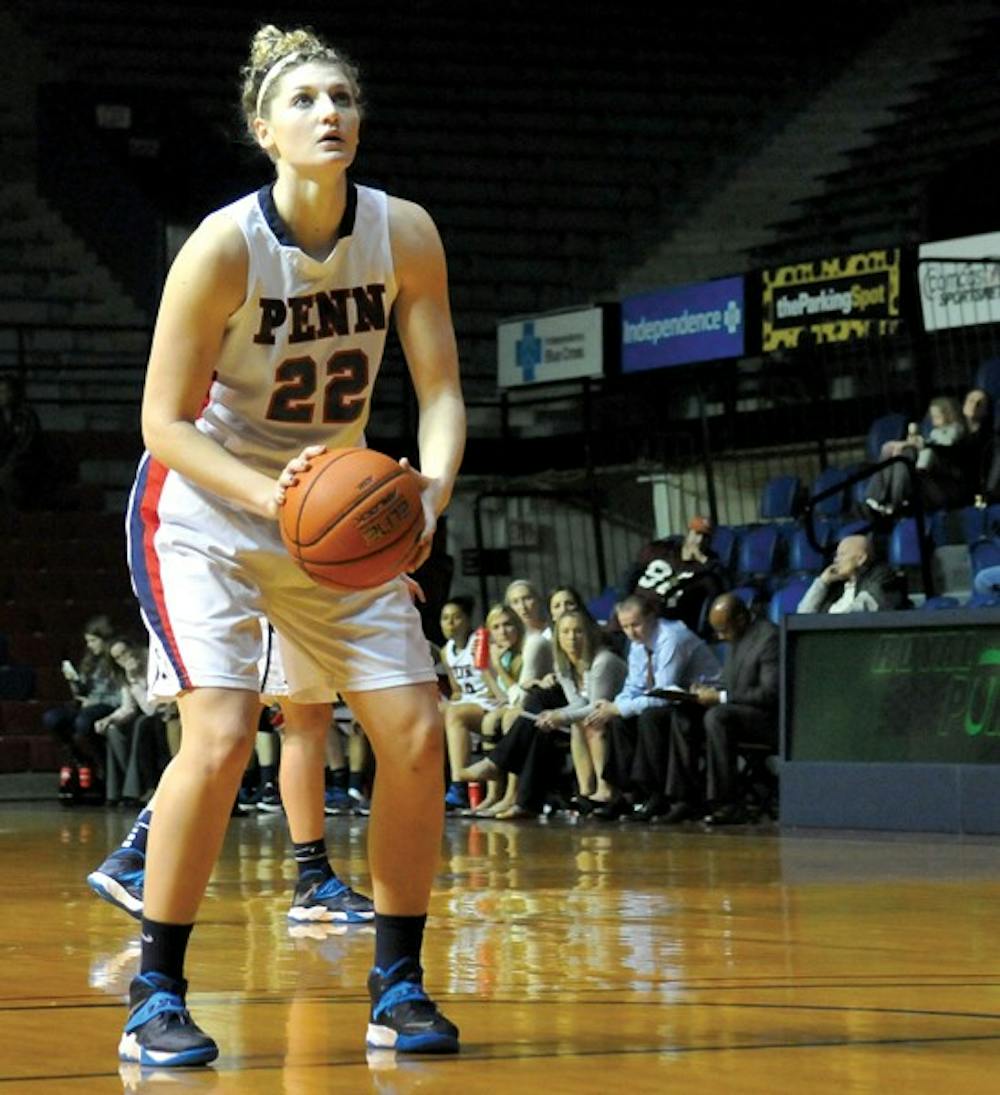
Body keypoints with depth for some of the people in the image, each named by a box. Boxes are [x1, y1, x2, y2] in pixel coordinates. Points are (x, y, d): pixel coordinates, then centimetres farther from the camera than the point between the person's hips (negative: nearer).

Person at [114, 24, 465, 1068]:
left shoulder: (404, 234, -10)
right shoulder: (224, 246, -22)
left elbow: (441, 388, -7)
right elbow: (165, 419, -18)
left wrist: (433, 488, -27)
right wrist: (271, 493, -33)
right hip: (204, 507, -5)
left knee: (415, 732, -3)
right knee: (221, 732, -22)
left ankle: (396, 983, 11)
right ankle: (155, 997, -10)